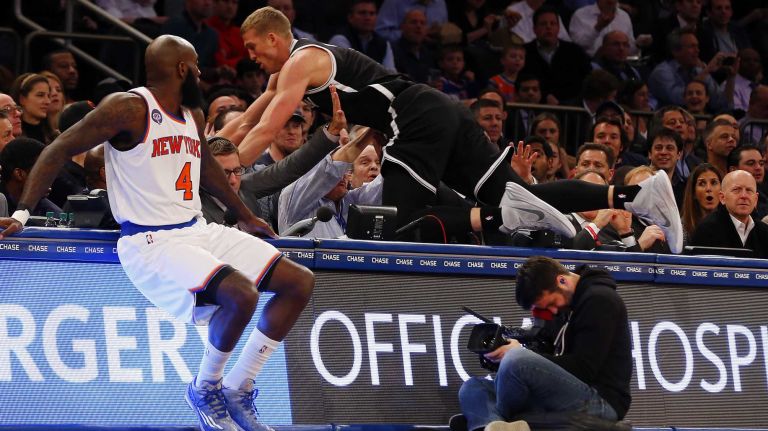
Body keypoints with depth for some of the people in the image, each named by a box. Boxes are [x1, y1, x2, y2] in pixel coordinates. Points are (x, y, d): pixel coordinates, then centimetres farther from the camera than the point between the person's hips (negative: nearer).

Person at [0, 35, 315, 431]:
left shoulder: (193, 114, 13)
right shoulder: (129, 108, -12)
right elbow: (59, 150, -12)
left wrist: (245, 218, 42)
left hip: (197, 231, 9)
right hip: (151, 243, -9)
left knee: (300, 282, 2)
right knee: (241, 294, -31)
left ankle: (238, 391, 7)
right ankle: (205, 390, -5)